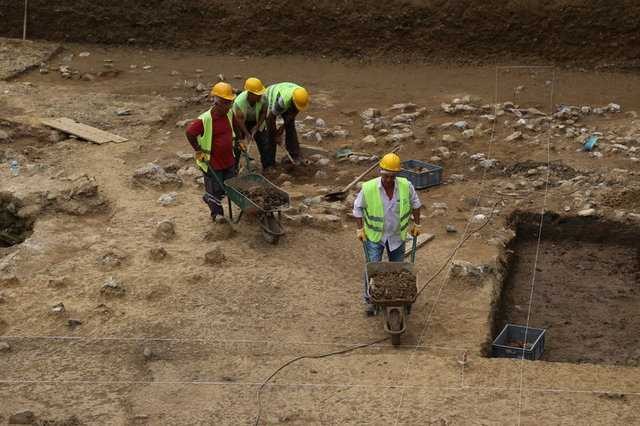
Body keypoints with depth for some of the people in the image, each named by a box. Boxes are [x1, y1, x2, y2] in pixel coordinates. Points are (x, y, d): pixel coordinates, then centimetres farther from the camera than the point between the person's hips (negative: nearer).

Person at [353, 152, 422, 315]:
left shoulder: (406, 186, -16)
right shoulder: (368, 188, -21)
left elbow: (415, 204, 4)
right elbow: (358, 207, -5)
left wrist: (416, 224, 7)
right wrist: (360, 229, -6)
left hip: (397, 235, 2)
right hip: (374, 235, -2)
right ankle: (370, 299, 10)